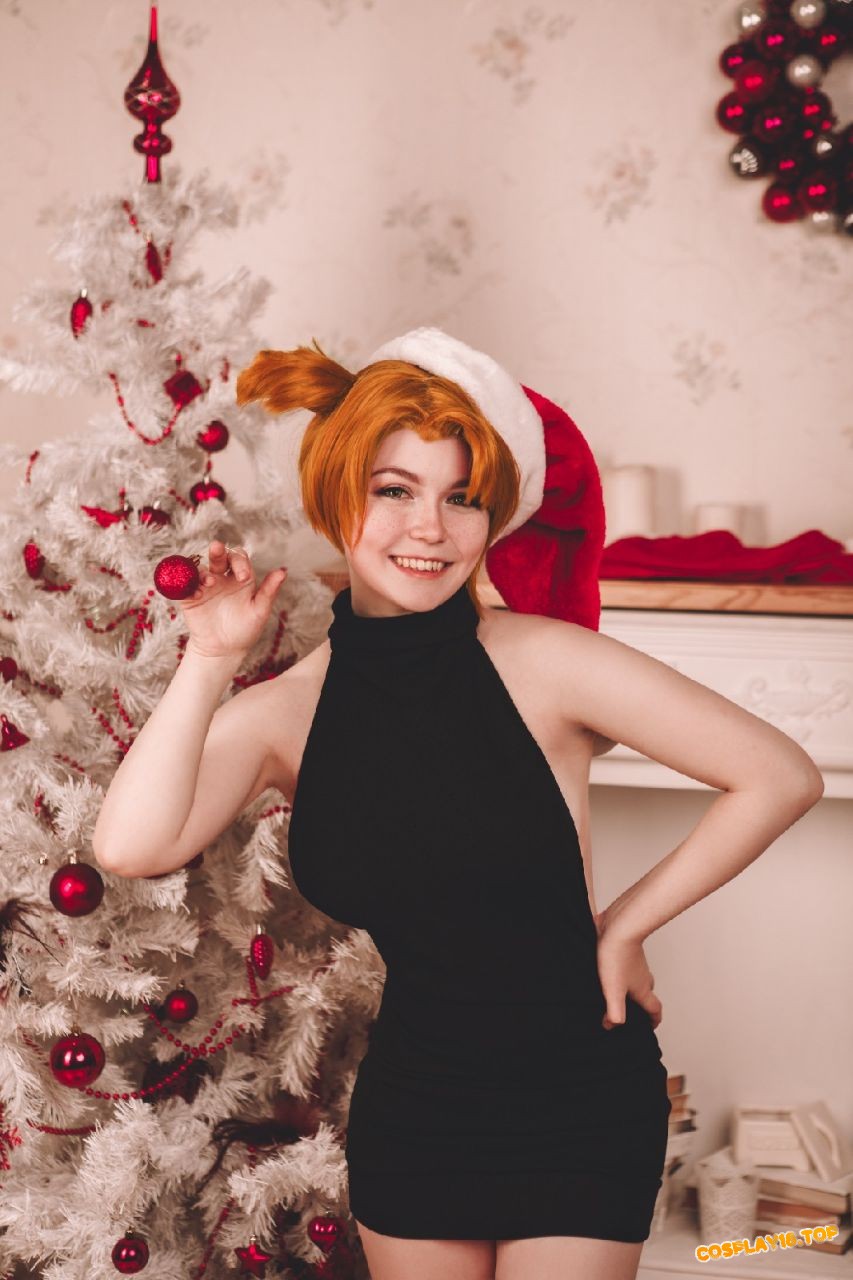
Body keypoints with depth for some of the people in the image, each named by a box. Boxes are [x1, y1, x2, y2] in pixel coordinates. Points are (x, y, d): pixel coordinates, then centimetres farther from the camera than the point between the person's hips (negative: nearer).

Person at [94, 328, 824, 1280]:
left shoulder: (542, 664, -14)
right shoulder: (285, 712, -4)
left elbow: (782, 778, -13)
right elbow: (130, 846, -20)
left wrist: (626, 925, -8)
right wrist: (210, 660, -15)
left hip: (579, 1103, -3)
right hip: (410, 1104, 3)